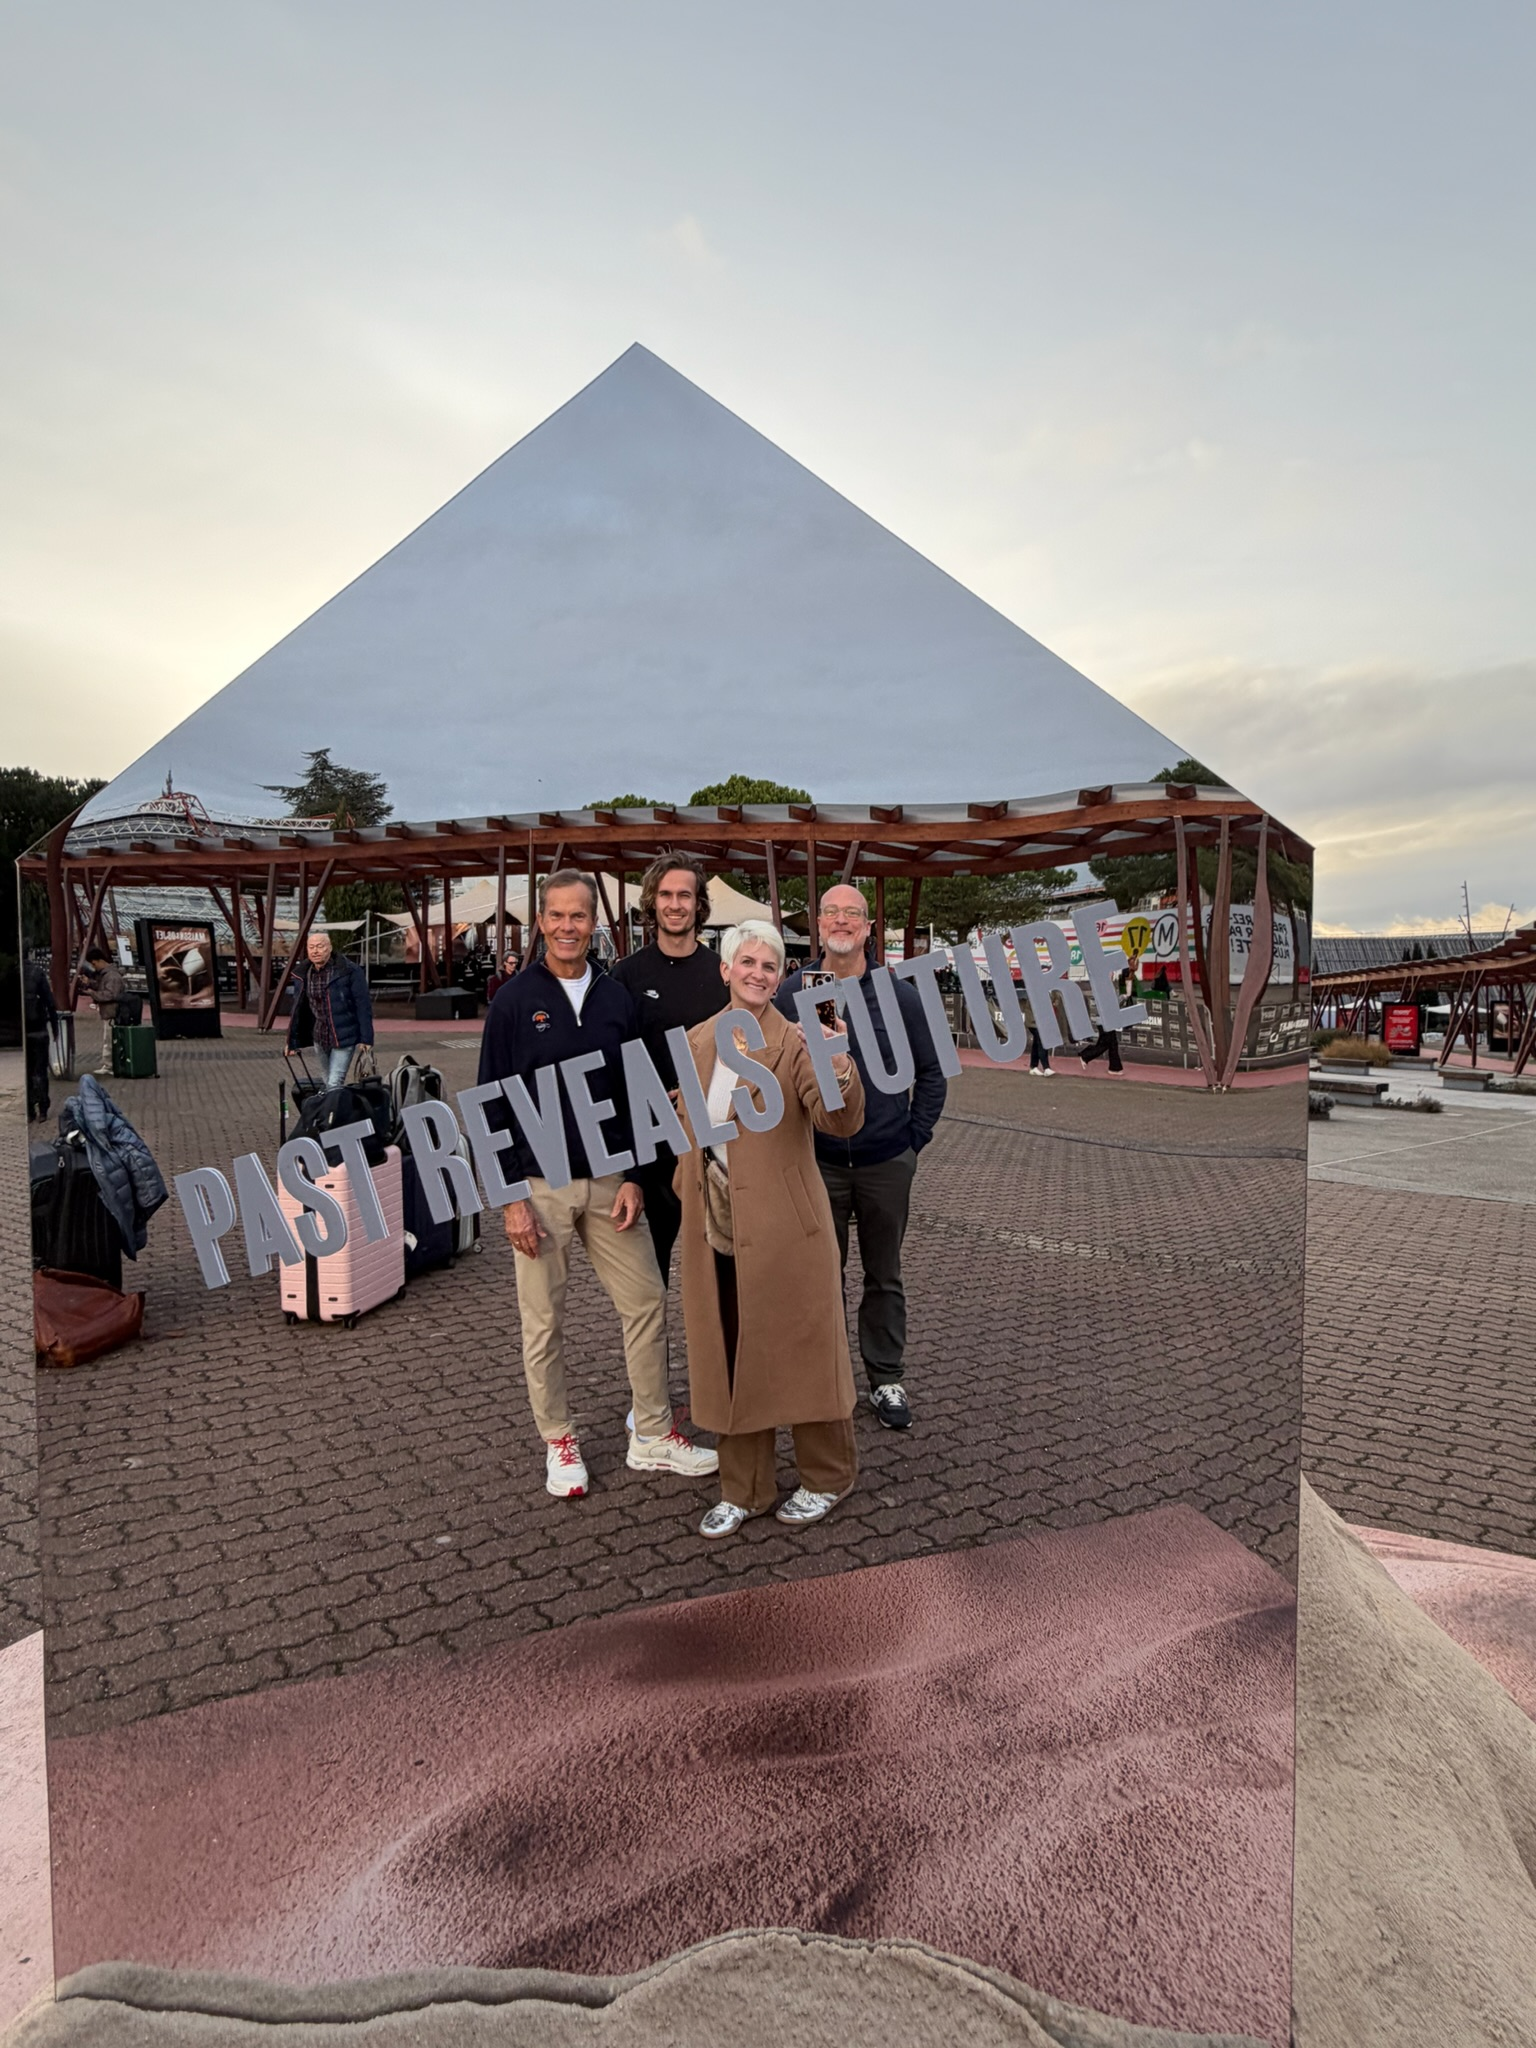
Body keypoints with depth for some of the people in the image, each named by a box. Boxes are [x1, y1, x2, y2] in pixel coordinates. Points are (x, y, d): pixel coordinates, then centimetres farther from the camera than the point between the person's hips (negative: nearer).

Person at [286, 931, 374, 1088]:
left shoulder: (349, 971, -12)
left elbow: (363, 1006, -12)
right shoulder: (302, 974, 5)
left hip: (343, 1038, -6)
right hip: (319, 1038, 6)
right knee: (328, 1083, 15)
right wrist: (292, 1041, 7)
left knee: (334, 1084, -13)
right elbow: (298, 1008, 10)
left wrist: (366, 1039, -15)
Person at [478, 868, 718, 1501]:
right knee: (543, 1322, 7)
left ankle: (653, 1436, 21)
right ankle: (559, 1442, 26)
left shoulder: (617, 998, 5)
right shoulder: (515, 1001, -5)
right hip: (541, 1187, -3)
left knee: (646, 1301, 6)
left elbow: (634, 1095, 9)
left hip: (608, 1182, 3)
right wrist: (511, 1198, -10)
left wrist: (632, 1177, 0)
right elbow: (492, 1105, -5)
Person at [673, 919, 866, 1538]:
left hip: (782, 1226, -5)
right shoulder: (697, 1041, 7)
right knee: (728, 1358, 15)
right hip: (713, 1227, 5)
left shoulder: (795, 1042, -11)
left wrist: (840, 1071, -41)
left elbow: (841, 1123, -23)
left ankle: (826, 1478, 33)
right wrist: (688, 1203, 16)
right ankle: (744, 1489, 33)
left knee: (799, 1351, 10)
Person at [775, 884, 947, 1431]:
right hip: (815, 1163, 0)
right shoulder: (788, 995, -2)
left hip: (887, 1163, 1)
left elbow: (931, 1072, 8)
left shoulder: (901, 996, 1)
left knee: (884, 1277, 12)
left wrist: (916, 1136, 3)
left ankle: (887, 1379, 27)